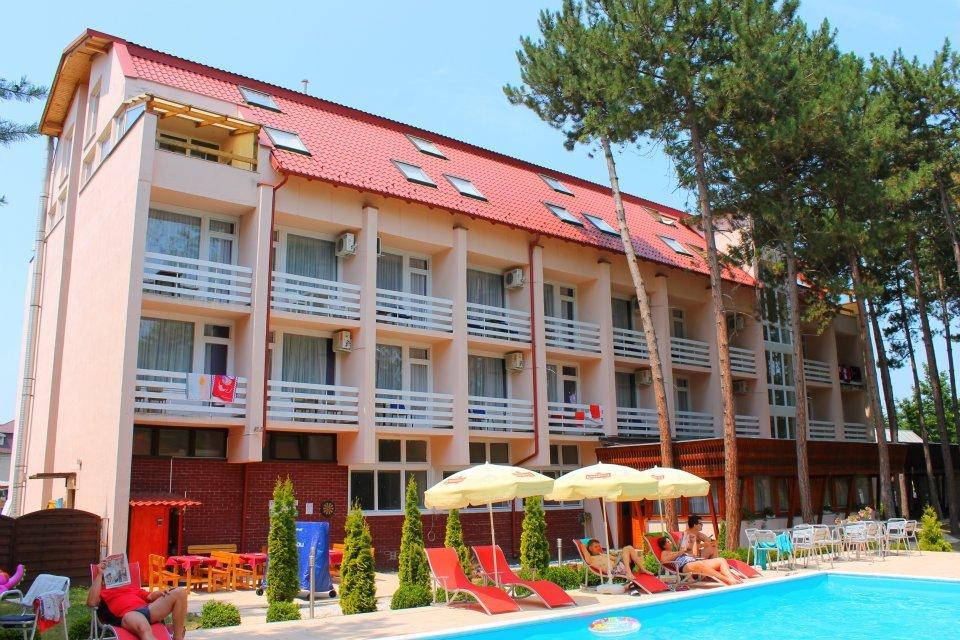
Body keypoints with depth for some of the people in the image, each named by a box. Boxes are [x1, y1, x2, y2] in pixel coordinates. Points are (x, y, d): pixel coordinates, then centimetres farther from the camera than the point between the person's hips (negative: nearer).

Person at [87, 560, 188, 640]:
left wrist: (161, 592, 8)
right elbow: (91, 603, 2)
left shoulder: (131, 586, 39)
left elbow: (150, 597, 31)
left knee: (179, 592, -13)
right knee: (143, 627, -42)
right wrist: (99, 574, 4)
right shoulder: (102, 591, 24)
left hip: (147, 609, 5)